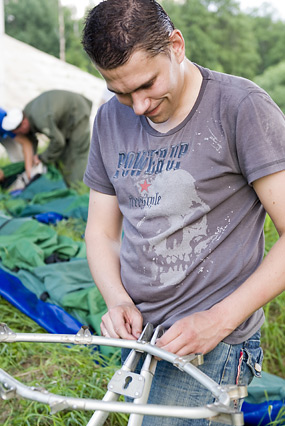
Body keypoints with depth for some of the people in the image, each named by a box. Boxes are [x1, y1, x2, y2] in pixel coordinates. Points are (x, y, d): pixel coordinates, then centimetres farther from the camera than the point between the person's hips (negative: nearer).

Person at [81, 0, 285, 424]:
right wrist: (118, 301, -7)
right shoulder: (110, 119, 5)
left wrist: (220, 319, -18)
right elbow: (102, 230, 10)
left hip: (211, 341, -6)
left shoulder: (241, 108, -13)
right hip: (137, 332, 6)